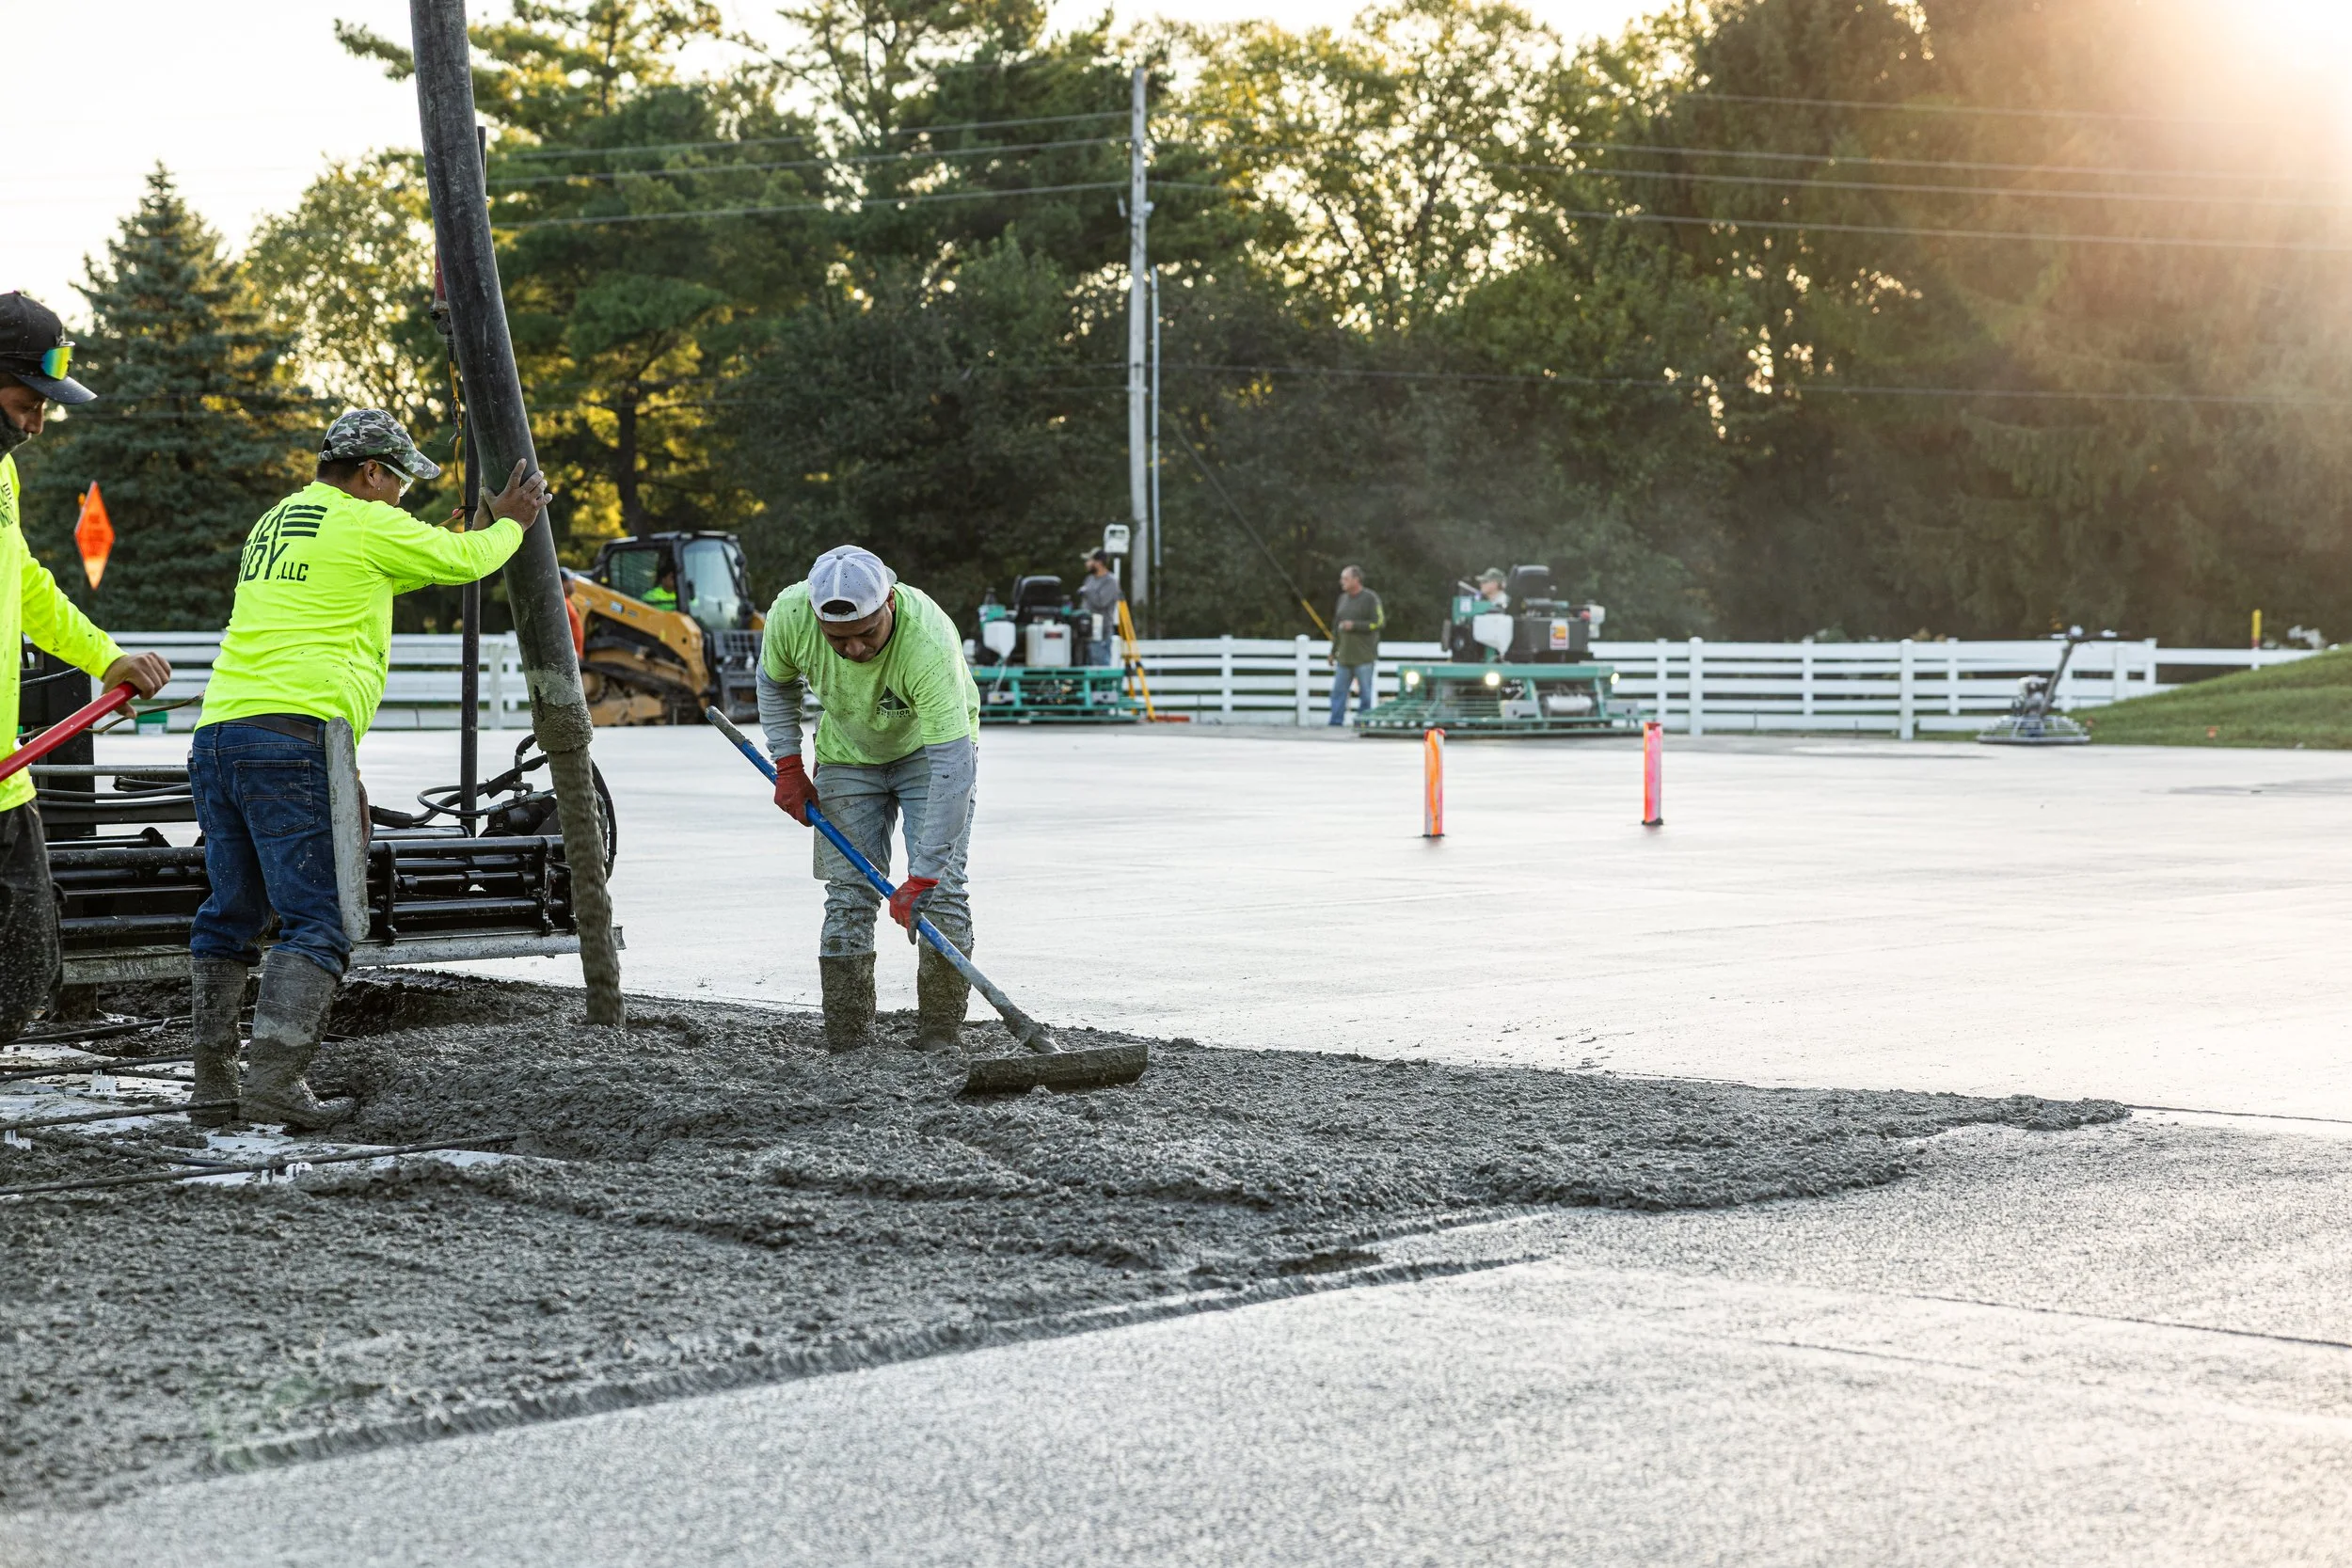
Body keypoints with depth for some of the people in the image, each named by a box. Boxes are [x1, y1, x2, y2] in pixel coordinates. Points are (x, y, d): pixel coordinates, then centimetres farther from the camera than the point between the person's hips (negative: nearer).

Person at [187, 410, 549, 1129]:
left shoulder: (274, 522, 25)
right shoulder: (366, 524, 1)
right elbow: (463, 560, 12)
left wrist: (479, 532, 41)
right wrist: (510, 525, 33)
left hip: (216, 734, 8)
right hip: (294, 738, -8)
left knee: (230, 914, 15)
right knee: (317, 922, -8)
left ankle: (214, 1077, 16)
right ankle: (272, 1079, -20)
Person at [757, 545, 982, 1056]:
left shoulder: (930, 642, -42)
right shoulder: (790, 614, -29)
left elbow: (951, 769, -42)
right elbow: (775, 682, -2)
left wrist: (920, 879, -43)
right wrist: (788, 767, -7)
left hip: (932, 746, -3)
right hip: (848, 754, 3)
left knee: (942, 892, -13)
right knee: (847, 894, -4)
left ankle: (939, 1039, -6)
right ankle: (845, 1043, -1)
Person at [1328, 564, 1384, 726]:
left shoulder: (1370, 598, -4)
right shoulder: (1343, 598, 16)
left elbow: (1379, 623, -10)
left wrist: (1354, 625, -15)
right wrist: (1333, 652, 21)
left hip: (1363, 657, -6)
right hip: (1344, 656, 6)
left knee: (1364, 693, 0)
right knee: (1338, 690, 0)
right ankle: (1336, 722, 1)